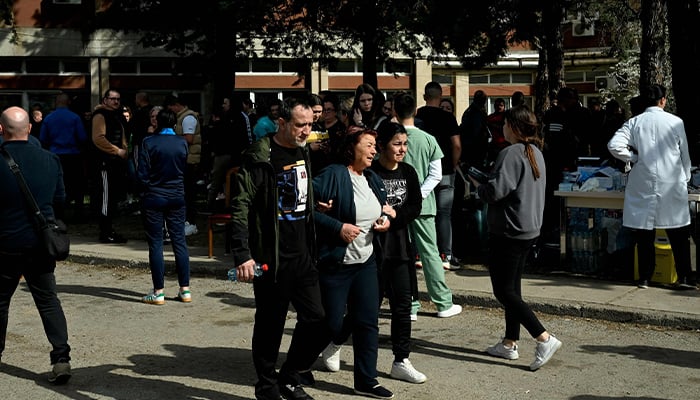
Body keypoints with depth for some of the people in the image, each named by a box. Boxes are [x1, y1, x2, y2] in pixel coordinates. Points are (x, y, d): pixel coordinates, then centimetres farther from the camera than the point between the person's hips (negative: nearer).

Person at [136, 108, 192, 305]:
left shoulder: (149, 143, -9)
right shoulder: (182, 143, 0)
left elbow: (142, 173, -8)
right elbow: (187, 170, 8)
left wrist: (143, 192, 5)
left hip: (153, 198, -3)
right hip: (177, 198, 3)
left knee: (155, 244, 2)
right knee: (179, 241, 8)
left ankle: (158, 292, 2)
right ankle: (185, 290, 8)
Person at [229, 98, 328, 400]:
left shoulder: (304, 153, 11)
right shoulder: (259, 158, -12)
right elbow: (240, 208, -16)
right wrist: (242, 255, -23)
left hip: (303, 255, 6)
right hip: (271, 258, -6)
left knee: (317, 321, 4)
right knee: (270, 326, 5)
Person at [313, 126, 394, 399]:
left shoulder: (373, 179, 10)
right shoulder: (333, 175, -15)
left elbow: (380, 210, 27)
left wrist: (385, 221, 5)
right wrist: (338, 227, -23)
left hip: (366, 262, 7)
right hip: (335, 262, -7)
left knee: (367, 322, 6)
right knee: (332, 323, 1)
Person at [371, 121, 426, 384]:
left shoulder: (408, 173, 7)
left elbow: (415, 207, 2)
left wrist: (394, 214, -14)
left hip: (399, 247, 5)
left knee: (403, 306, 5)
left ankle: (401, 362, 14)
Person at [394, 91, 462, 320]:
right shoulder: (428, 140, -2)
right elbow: (436, 175, -6)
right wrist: (418, 195, -8)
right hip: (423, 206, 1)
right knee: (430, 254, 6)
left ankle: (410, 307, 8)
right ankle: (444, 304, 10)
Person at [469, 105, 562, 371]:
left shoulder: (511, 154, -19)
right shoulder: (535, 153, 12)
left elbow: (496, 191, -25)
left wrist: (478, 186, -4)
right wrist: (487, 186, 16)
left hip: (508, 231, -10)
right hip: (530, 229, 10)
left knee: (504, 291, -4)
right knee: (512, 287, 16)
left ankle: (544, 339, -10)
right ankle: (510, 343, 22)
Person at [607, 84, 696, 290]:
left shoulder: (635, 122, -1)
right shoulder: (676, 122, -2)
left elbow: (614, 145, -12)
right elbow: (685, 155, 6)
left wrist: (635, 157, 3)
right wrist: (685, 177, 21)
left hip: (643, 184, 1)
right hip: (672, 184, -1)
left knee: (645, 234, 7)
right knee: (678, 234, 7)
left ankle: (645, 278, 9)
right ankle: (684, 278, 7)